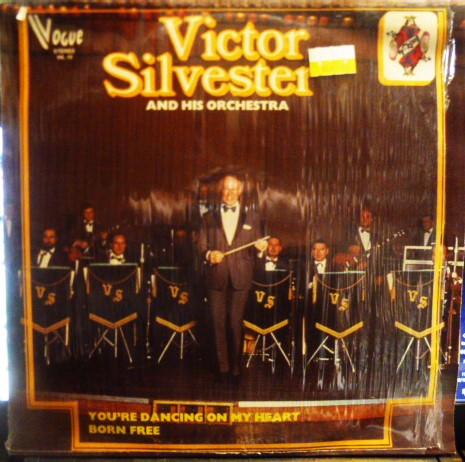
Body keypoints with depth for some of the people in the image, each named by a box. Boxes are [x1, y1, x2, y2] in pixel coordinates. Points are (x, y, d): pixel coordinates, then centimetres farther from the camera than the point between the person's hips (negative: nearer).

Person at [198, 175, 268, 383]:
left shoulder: (251, 217, 11)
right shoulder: (209, 217, 12)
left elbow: (255, 250, 11)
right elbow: (201, 246, 7)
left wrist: (260, 247, -11)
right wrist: (209, 254, -13)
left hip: (240, 277, -1)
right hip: (216, 277, 1)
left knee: (235, 324, 0)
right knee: (219, 324, 5)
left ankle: (235, 368, 14)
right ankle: (223, 367, 18)